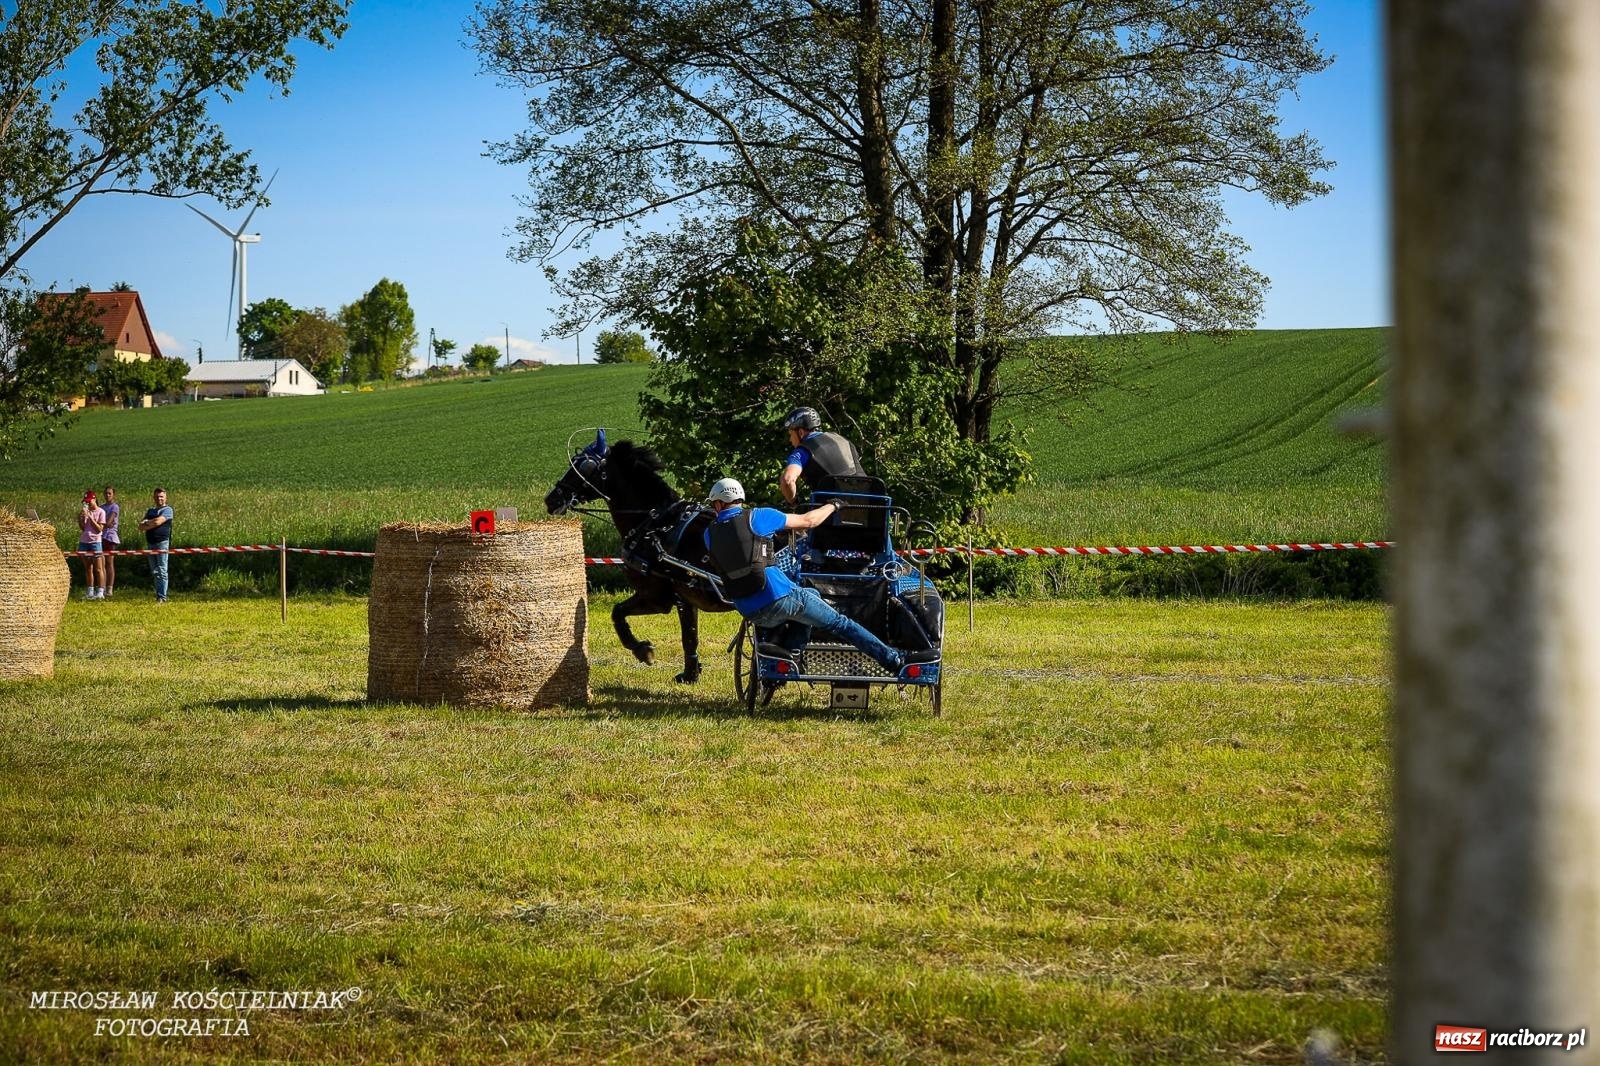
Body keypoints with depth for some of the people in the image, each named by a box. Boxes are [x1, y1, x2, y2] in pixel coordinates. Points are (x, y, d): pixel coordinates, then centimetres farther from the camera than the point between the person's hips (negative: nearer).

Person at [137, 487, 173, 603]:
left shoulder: (167, 510, 0)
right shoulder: (150, 511, 20)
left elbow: (158, 521, -15)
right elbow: (141, 526, 10)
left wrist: (146, 523, 2)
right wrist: (151, 524, -9)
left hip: (162, 542, -7)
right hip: (150, 543, 7)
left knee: (162, 571, -9)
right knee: (155, 572, 8)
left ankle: (162, 597, -10)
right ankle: (158, 595, 12)